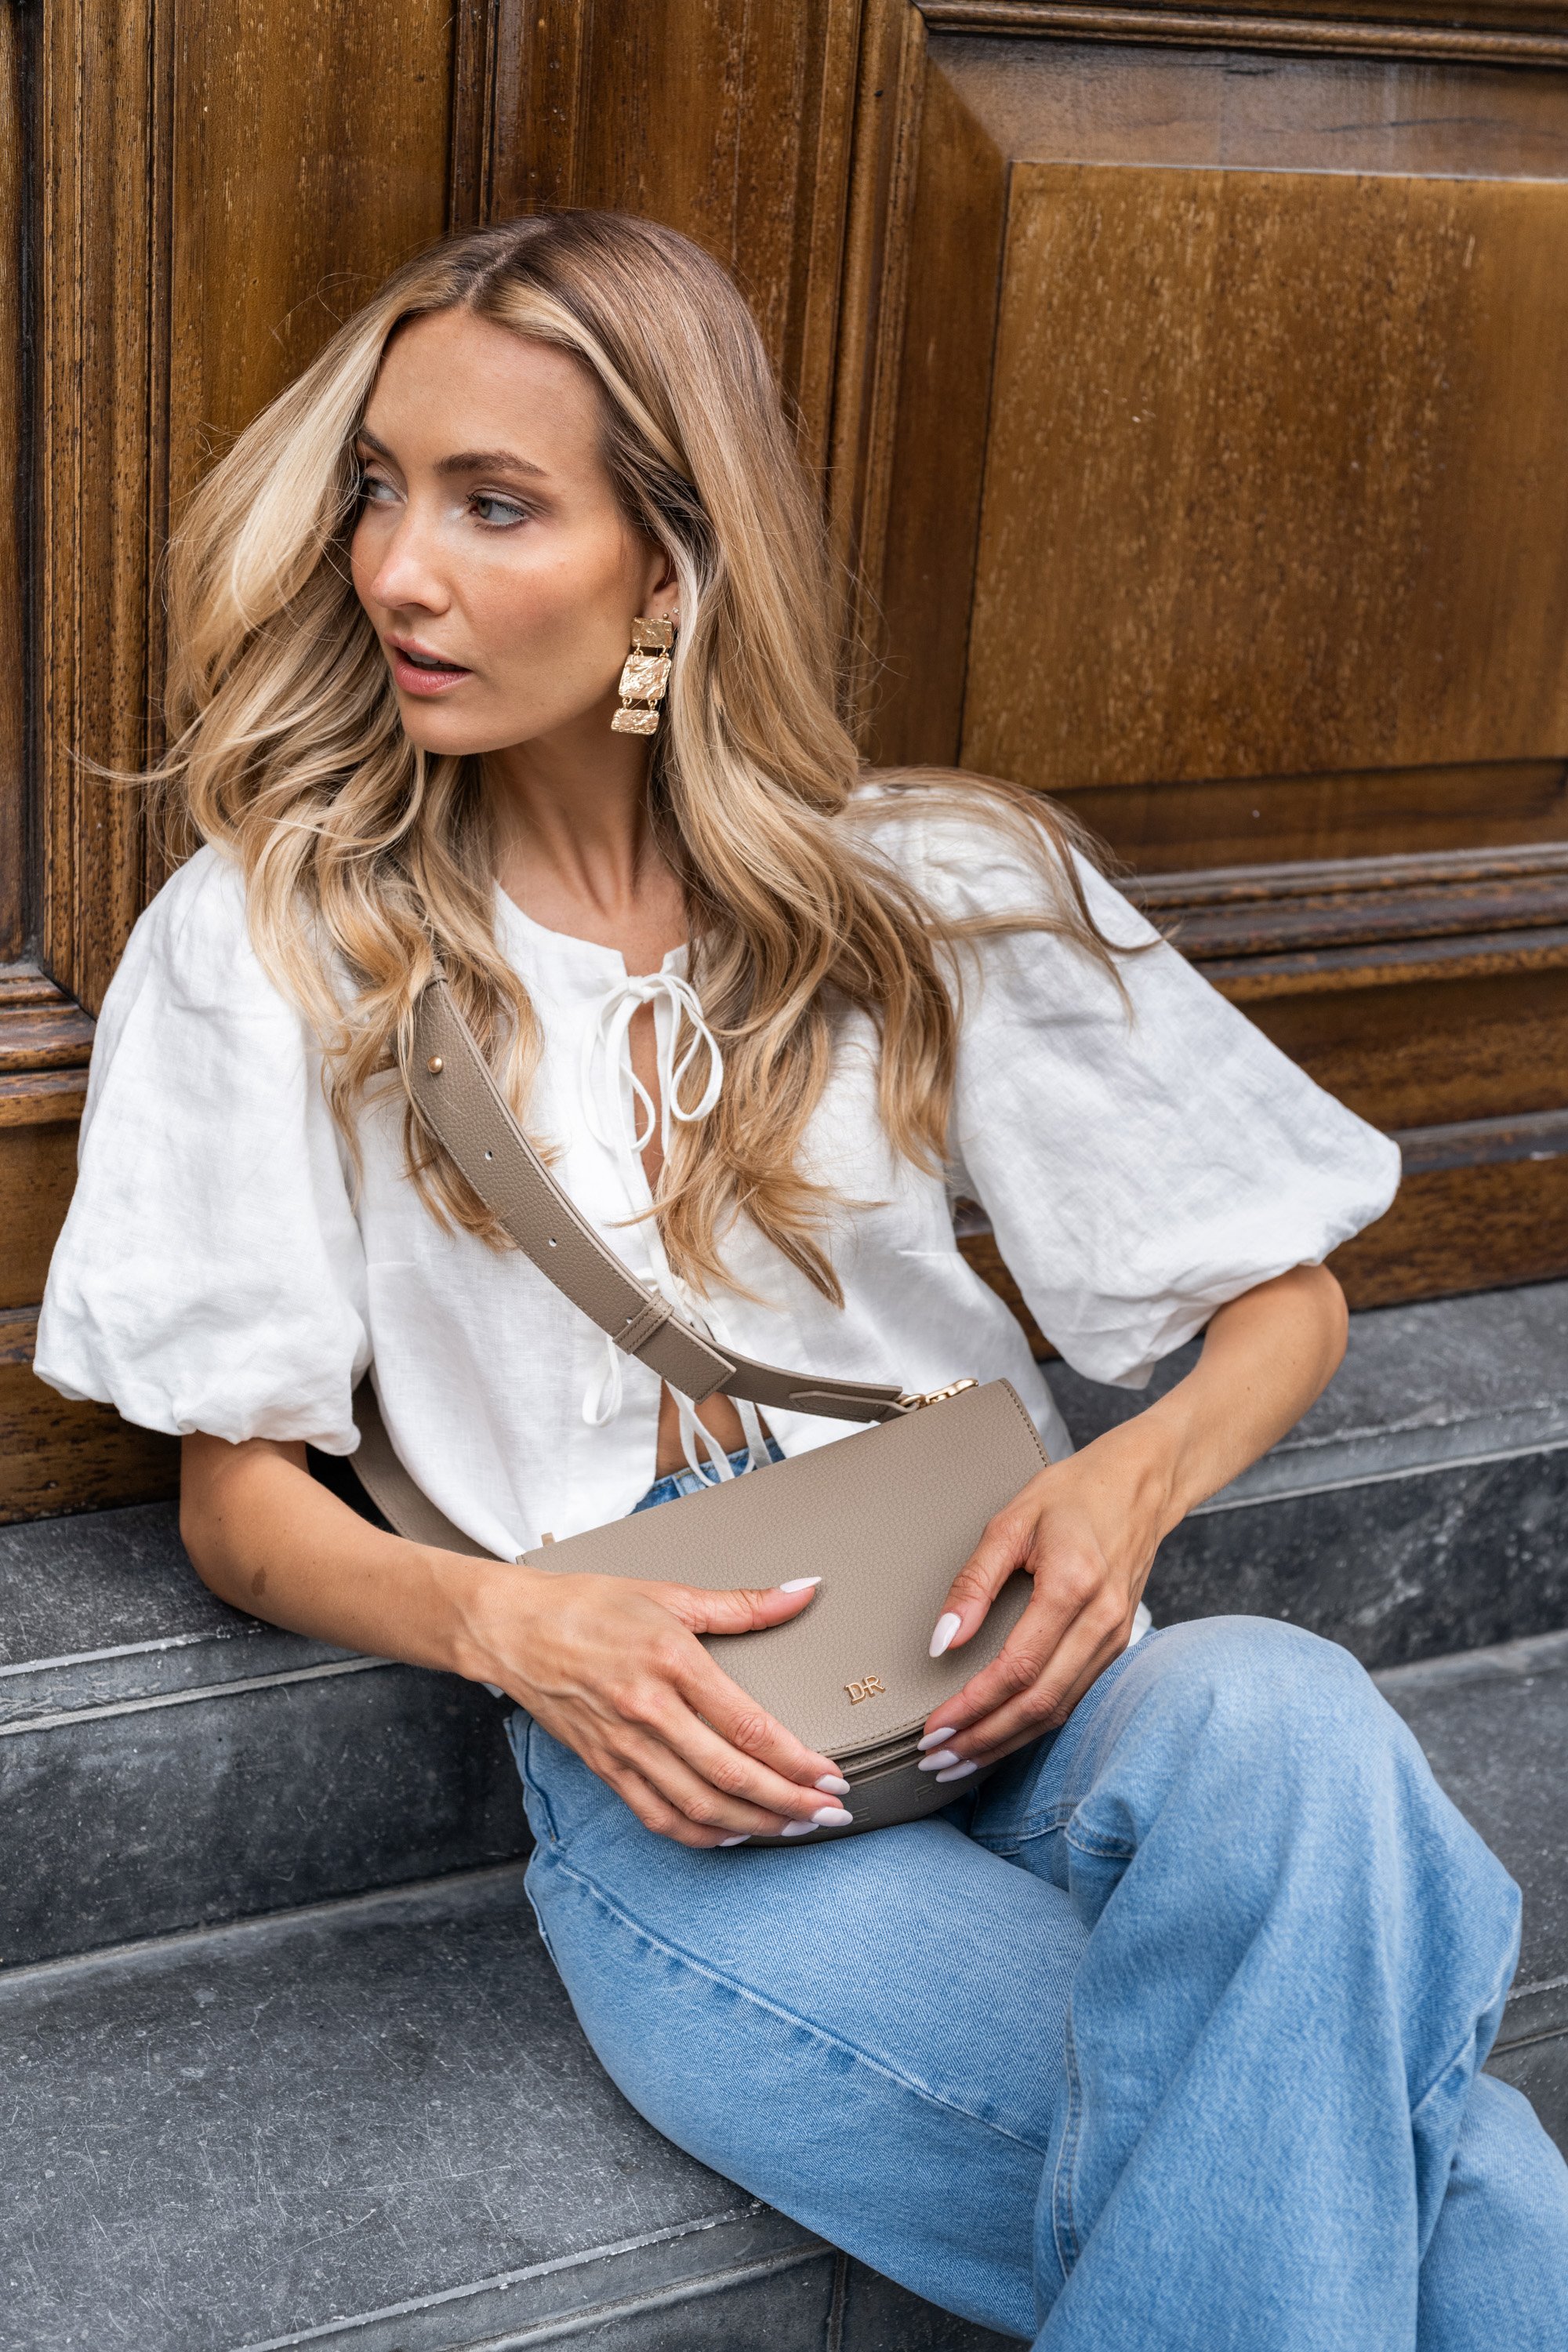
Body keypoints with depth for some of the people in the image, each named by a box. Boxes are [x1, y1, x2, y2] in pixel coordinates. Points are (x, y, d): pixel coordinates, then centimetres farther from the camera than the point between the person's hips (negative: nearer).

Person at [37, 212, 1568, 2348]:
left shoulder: (934, 891, 7)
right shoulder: (271, 939, 3)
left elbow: (1284, 1295, 12)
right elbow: (243, 1498, 5)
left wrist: (1137, 1477, -11)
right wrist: (508, 1622, -16)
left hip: (1007, 1695, 3)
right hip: (663, 1776, -3)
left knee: (1273, 1725, -36)